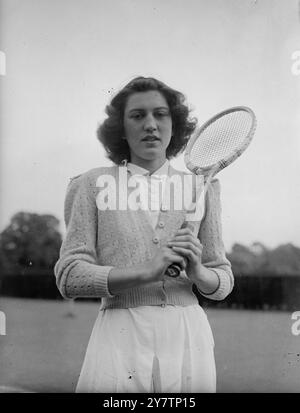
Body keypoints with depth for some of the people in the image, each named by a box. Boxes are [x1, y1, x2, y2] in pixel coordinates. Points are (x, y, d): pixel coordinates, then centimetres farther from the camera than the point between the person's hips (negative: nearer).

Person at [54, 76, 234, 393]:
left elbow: (223, 281, 12)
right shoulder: (93, 184, 2)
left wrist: (198, 272, -11)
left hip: (187, 335, 2)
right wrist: (146, 272, -17)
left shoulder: (200, 187, 8)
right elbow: (69, 277, -5)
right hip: (120, 335, -2)